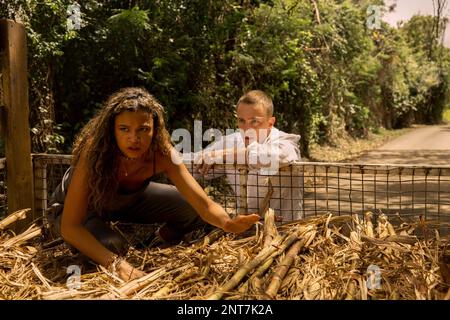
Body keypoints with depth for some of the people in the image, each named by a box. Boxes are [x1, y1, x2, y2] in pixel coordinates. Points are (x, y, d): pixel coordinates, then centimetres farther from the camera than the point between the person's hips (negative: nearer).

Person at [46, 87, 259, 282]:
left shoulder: (161, 152, -28)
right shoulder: (95, 153, -38)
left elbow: (204, 204, -31)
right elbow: (70, 226, -39)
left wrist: (228, 223, -54)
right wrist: (115, 263, -51)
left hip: (129, 200, 3)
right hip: (77, 209, -3)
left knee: (193, 208, -14)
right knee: (112, 245, -35)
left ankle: (161, 241, 16)